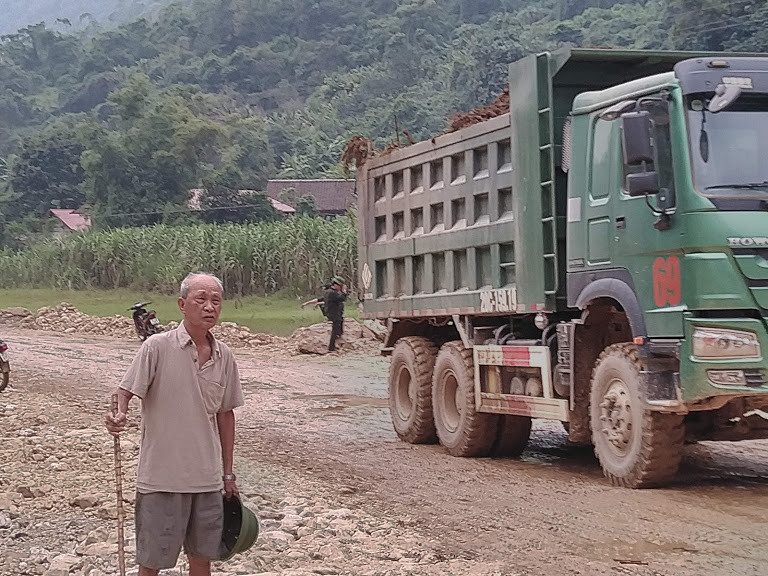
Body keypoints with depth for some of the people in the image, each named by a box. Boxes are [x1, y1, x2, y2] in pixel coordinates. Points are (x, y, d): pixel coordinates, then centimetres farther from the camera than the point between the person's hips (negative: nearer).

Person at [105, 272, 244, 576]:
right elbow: (126, 391, -11)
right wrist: (119, 416, -34)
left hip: (207, 478, 5)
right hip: (162, 478, -4)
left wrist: (228, 472, 16)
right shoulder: (157, 347, -10)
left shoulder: (224, 357, 5)